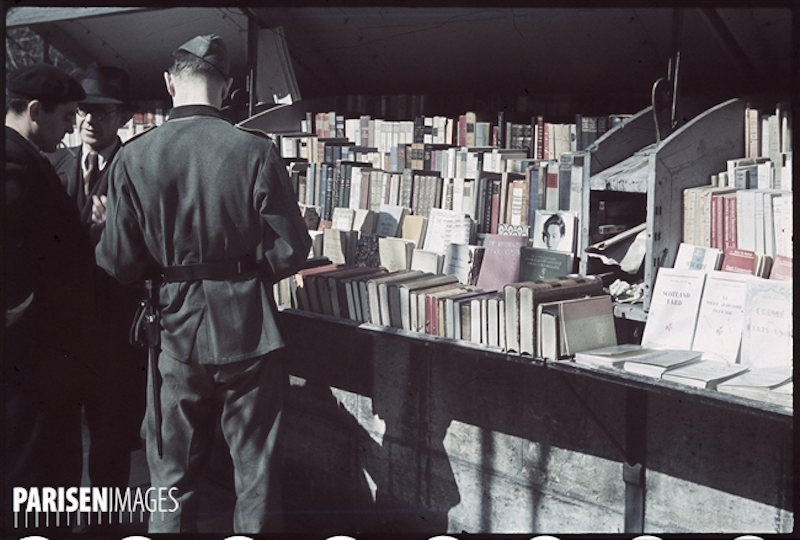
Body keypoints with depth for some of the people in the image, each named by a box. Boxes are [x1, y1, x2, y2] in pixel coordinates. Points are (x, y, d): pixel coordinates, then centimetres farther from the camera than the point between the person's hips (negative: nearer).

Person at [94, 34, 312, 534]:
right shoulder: (257, 152, -12)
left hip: (176, 335, 2)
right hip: (248, 333, -1)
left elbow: (118, 264, -5)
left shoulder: (132, 158, -7)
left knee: (173, 478, 16)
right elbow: (291, 253, -10)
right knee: (256, 473, 13)